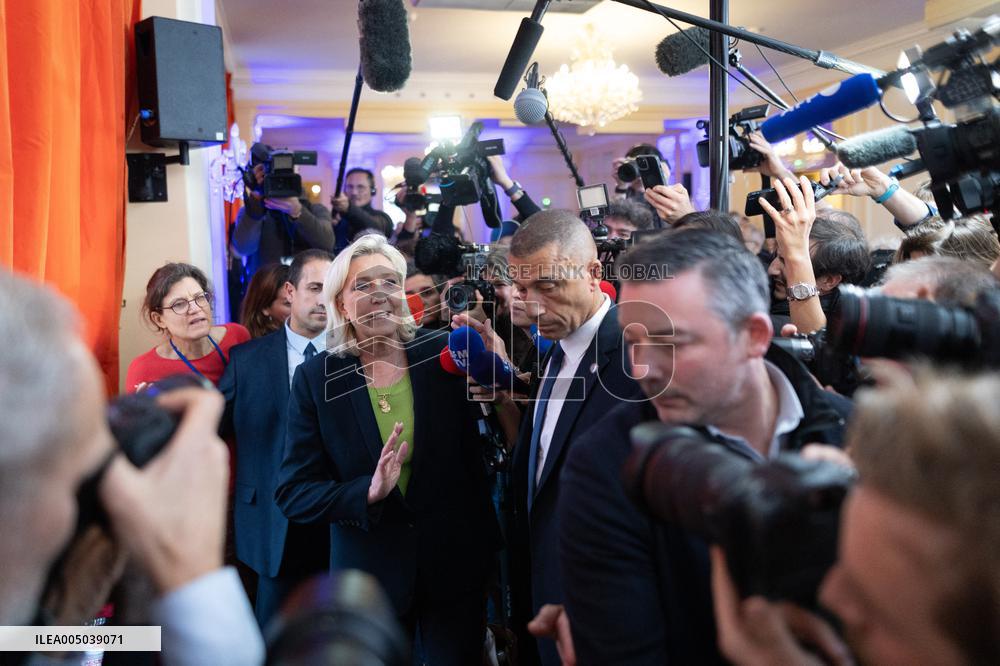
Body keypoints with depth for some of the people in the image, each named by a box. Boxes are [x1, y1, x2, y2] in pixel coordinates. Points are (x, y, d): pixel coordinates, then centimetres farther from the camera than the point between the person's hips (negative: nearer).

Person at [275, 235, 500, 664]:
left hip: (456, 566, 1)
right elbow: (292, 494, -11)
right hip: (370, 576, 0)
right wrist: (368, 492, -26)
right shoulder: (316, 379, -9)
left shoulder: (445, 356, -8)